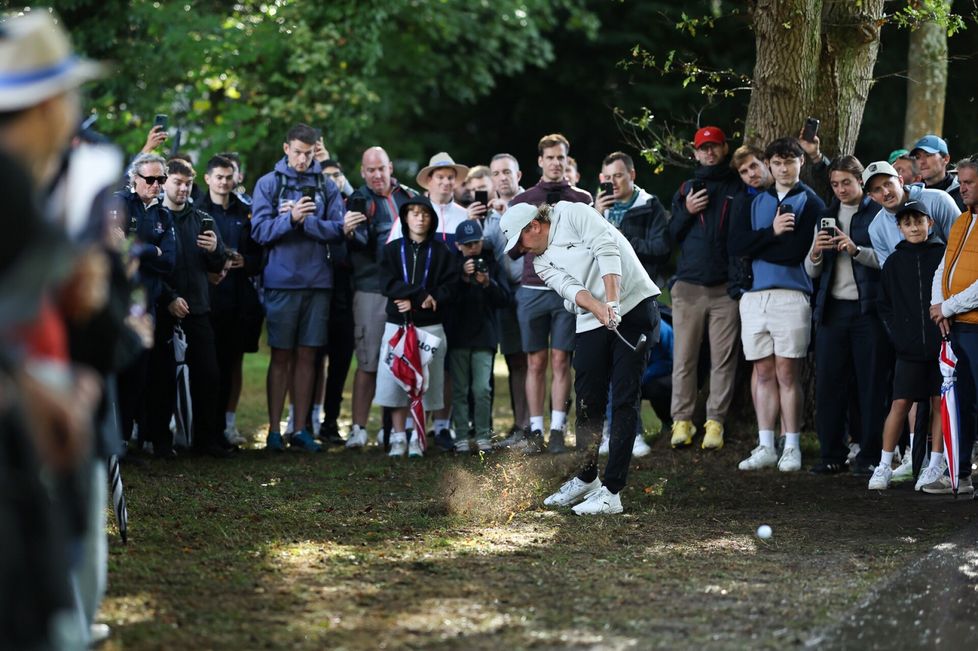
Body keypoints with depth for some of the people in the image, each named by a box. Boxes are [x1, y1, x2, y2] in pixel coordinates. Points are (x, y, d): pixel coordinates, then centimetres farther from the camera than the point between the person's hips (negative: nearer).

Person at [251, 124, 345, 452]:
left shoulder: (326, 186, 7)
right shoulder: (268, 184, 2)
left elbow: (337, 229, -2)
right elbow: (260, 230, -7)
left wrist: (306, 219, -15)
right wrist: (291, 218, -20)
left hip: (317, 282, 2)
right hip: (281, 281, -2)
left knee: (306, 356, 6)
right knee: (281, 357, 2)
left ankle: (301, 428, 12)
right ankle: (274, 430, 6)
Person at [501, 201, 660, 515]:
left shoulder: (574, 214, -2)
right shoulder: (542, 263, 15)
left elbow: (607, 252, -15)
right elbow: (570, 288, -3)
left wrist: (612, 304, -25)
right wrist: (599, 310, -24)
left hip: (633, 307, -7)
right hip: (592, 323, 7)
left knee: (624, 400, -8)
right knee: (588, 402, 9)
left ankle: (611, 492, -10)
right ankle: (587, 479, 28)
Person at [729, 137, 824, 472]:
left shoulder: (810, 202, 2)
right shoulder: (756, 202, 17)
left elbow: (797, 250, -10)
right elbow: (737, 243, 3)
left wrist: (757, 246, -2)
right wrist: (772, 233, -11)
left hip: (791, 294, -4)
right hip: (755, 295, 5)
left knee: (787, 373, -5)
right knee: (764, 373, 6)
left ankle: (792, 447, -1)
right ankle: (765, 447, 10)